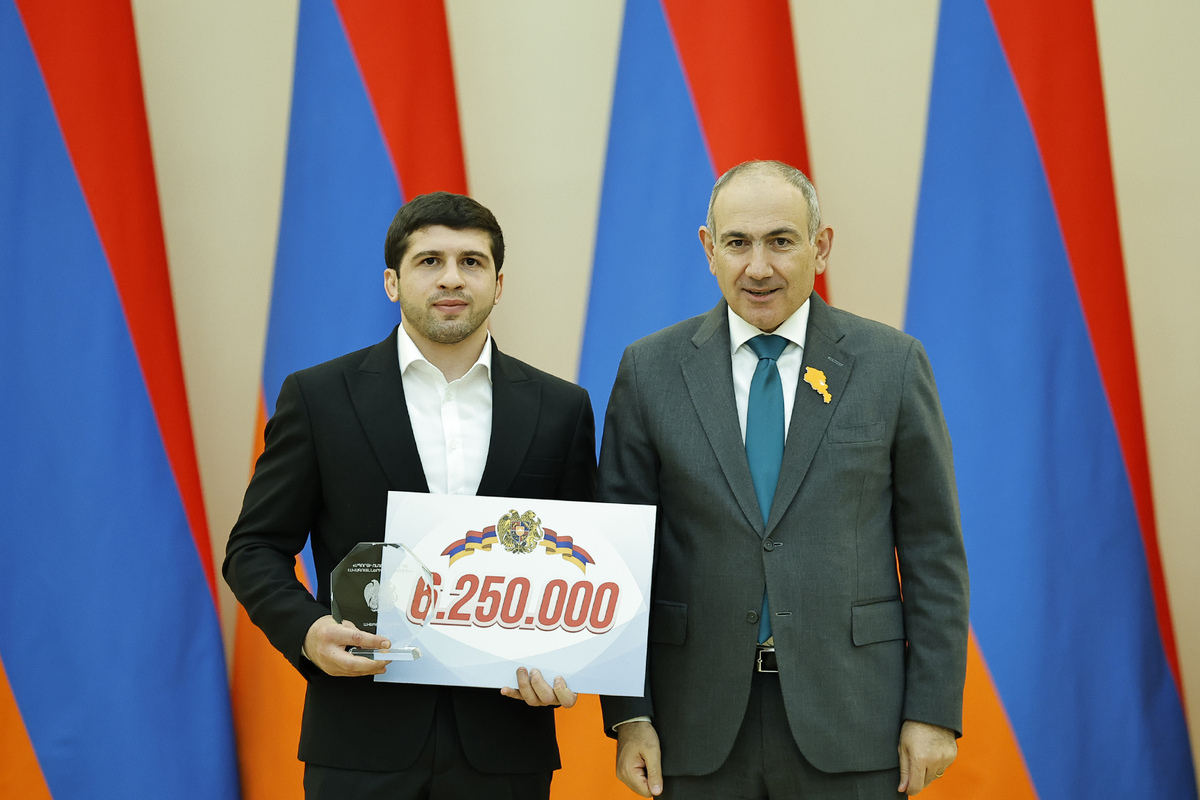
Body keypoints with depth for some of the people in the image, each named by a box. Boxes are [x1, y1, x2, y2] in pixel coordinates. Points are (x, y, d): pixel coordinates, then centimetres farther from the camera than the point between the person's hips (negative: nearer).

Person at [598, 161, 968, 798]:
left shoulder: (892, 363, 2)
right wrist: (628, 716, -3)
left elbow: (932, 548, 2)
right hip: (699, 727, 1)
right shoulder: (650, 369, 4)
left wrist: (934, 711, -3)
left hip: (851, 722, -1)